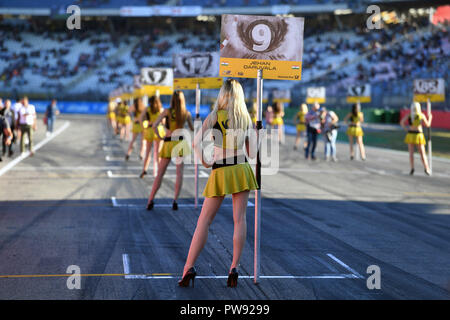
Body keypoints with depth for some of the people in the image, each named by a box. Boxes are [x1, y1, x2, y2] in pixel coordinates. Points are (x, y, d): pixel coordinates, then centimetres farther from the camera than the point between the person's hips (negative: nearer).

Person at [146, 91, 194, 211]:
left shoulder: (167, 111, -4)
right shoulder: (187, 113, 1)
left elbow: (154, 126, -13)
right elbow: (192, 129, 16)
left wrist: (159, 137, 1)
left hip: (168, 144, 0)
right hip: (180, 143, 0)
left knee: (160, 174, 6)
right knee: (179, 174, -1)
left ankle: (150, 200, 2)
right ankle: (175, 200, -15)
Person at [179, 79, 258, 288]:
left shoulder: (215, 116, -3)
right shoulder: (246, 119, 6)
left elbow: (196, 142, -13)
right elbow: (252, 153, 8)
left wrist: (204, 163, 0)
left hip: (220, 172, -2)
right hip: (241, 170, 2)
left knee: (204, 221, 1)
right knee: (239, 219, 3)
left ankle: (188, 267, -5)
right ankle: (234, 267, -3)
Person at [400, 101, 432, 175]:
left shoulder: (408, 115, 0)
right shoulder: (422, 115, -3)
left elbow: (401, 122, -9)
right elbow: (427, 125, 3)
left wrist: (406, 129, 2)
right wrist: (430, 118, 20)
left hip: (410, 135, 1)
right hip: (419, 136, -1)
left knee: (411, 153, 5)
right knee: (422, 153, 3)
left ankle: (412, 169, -7)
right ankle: (427, 169, -9)